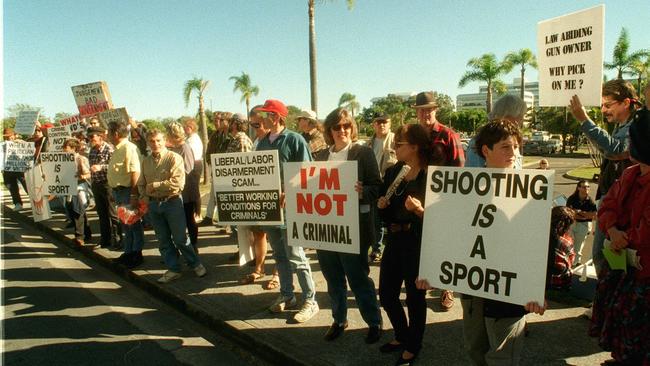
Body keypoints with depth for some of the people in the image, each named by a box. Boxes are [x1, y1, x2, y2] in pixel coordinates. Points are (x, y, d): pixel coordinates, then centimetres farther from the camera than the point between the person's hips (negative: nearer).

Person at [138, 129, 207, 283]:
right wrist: (145, 198, 0)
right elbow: (141, 184, 17)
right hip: (153, 204, 5)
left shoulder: (174, 158, -10)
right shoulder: (146, 161, 8)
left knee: (180, 238, 1)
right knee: (163, 240, 11)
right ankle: (173, 270, 23)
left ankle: (196, 265, 18)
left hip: (172, 202, -5)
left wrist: (155, 185, -15)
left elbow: (178, 182, -21)